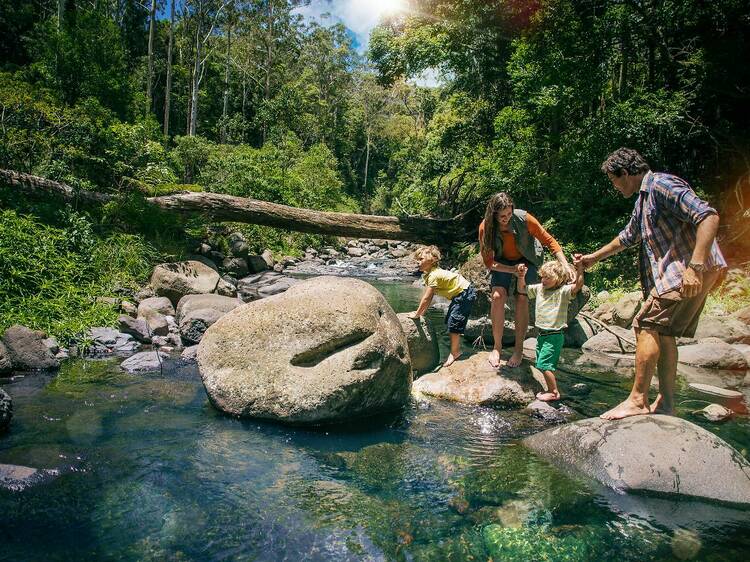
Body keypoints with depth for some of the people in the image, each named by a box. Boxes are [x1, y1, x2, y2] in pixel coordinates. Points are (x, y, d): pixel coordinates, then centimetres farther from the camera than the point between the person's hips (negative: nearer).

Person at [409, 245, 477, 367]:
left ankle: (454, 352, 2)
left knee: (454, 322, -9)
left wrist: (417, 314, -16)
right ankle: (456, 347, 25)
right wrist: (421, 312, 5)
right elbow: (428, 297, 8)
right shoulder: (428, 274, 6)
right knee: (450, 321, 14)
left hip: (465, 294, -10)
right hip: (458, 295, 10)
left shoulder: (434, 275, -26)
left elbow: (426, 298, -25)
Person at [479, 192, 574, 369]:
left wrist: (566, 265, -29)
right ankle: (497, 347, -7)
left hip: (527, 260, -1)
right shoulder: (485, 227, -24)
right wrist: (512, 270, -32)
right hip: (503, 263, 1)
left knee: (522, 298, -18)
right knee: (497, 296, -20)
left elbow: (549, 241, -20)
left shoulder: (524, 218, -28)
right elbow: (488, 261, -18)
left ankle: (519, 349, -6)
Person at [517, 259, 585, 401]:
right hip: (542, 334, 8)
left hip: (554, 336, -8)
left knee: (544, 364, -9)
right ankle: (551, 390, 27)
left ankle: (554, 392, 5)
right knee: (543, 365, 14)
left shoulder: (563, 291, -12)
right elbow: (522, 289, 20)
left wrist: (579, 268, -38)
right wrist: (521, 276, 5)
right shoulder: (539, 289, 8)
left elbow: (578, 285, -28)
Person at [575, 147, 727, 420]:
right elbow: (628, 237, 37)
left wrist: (695, 267, -29)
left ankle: (637, 400, -8)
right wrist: (594, 257, 43)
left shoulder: (661, 185, -12)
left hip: (690, 271, -10)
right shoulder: (643, 199, 21)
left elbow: (708, 216, -22)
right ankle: (665, 403, 15)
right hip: (671, 272, 10)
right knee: (662, 331, 10)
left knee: (646, 325, -11)